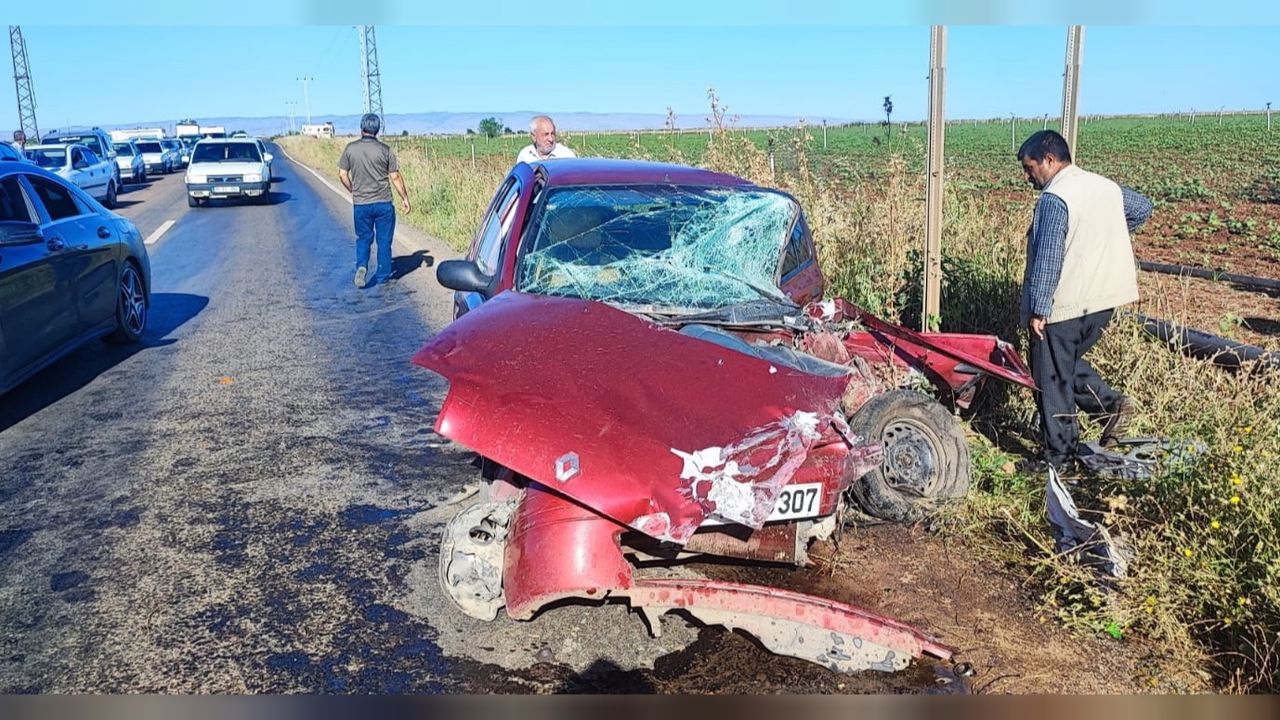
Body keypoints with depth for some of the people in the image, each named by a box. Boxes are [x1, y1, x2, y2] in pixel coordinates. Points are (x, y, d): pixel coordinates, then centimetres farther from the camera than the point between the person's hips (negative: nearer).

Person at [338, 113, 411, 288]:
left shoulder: (350, 148, -2)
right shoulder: (385, 150, -6)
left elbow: (342, 174, 2)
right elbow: (395, 177, -4)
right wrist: (405, 198, 6)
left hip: (360, 204, 1)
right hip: (383, 202, -1)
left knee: (363, 238, 16)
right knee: (384, 241, 9)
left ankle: (361, 266, -7)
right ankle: (383, 276, 15)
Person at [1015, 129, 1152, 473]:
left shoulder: (1054, 199, -17)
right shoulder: (1107, 186, 9)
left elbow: (1047, 259, -21)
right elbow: (1142, 208, 27)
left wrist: (1037, 310, -17)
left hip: (1064, 305, -8)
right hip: (1104, 298, 9)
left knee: (1052, 380, 4)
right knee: (1069, 363, 26)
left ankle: (1060, 455, 11)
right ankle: (1111, 403, 10)